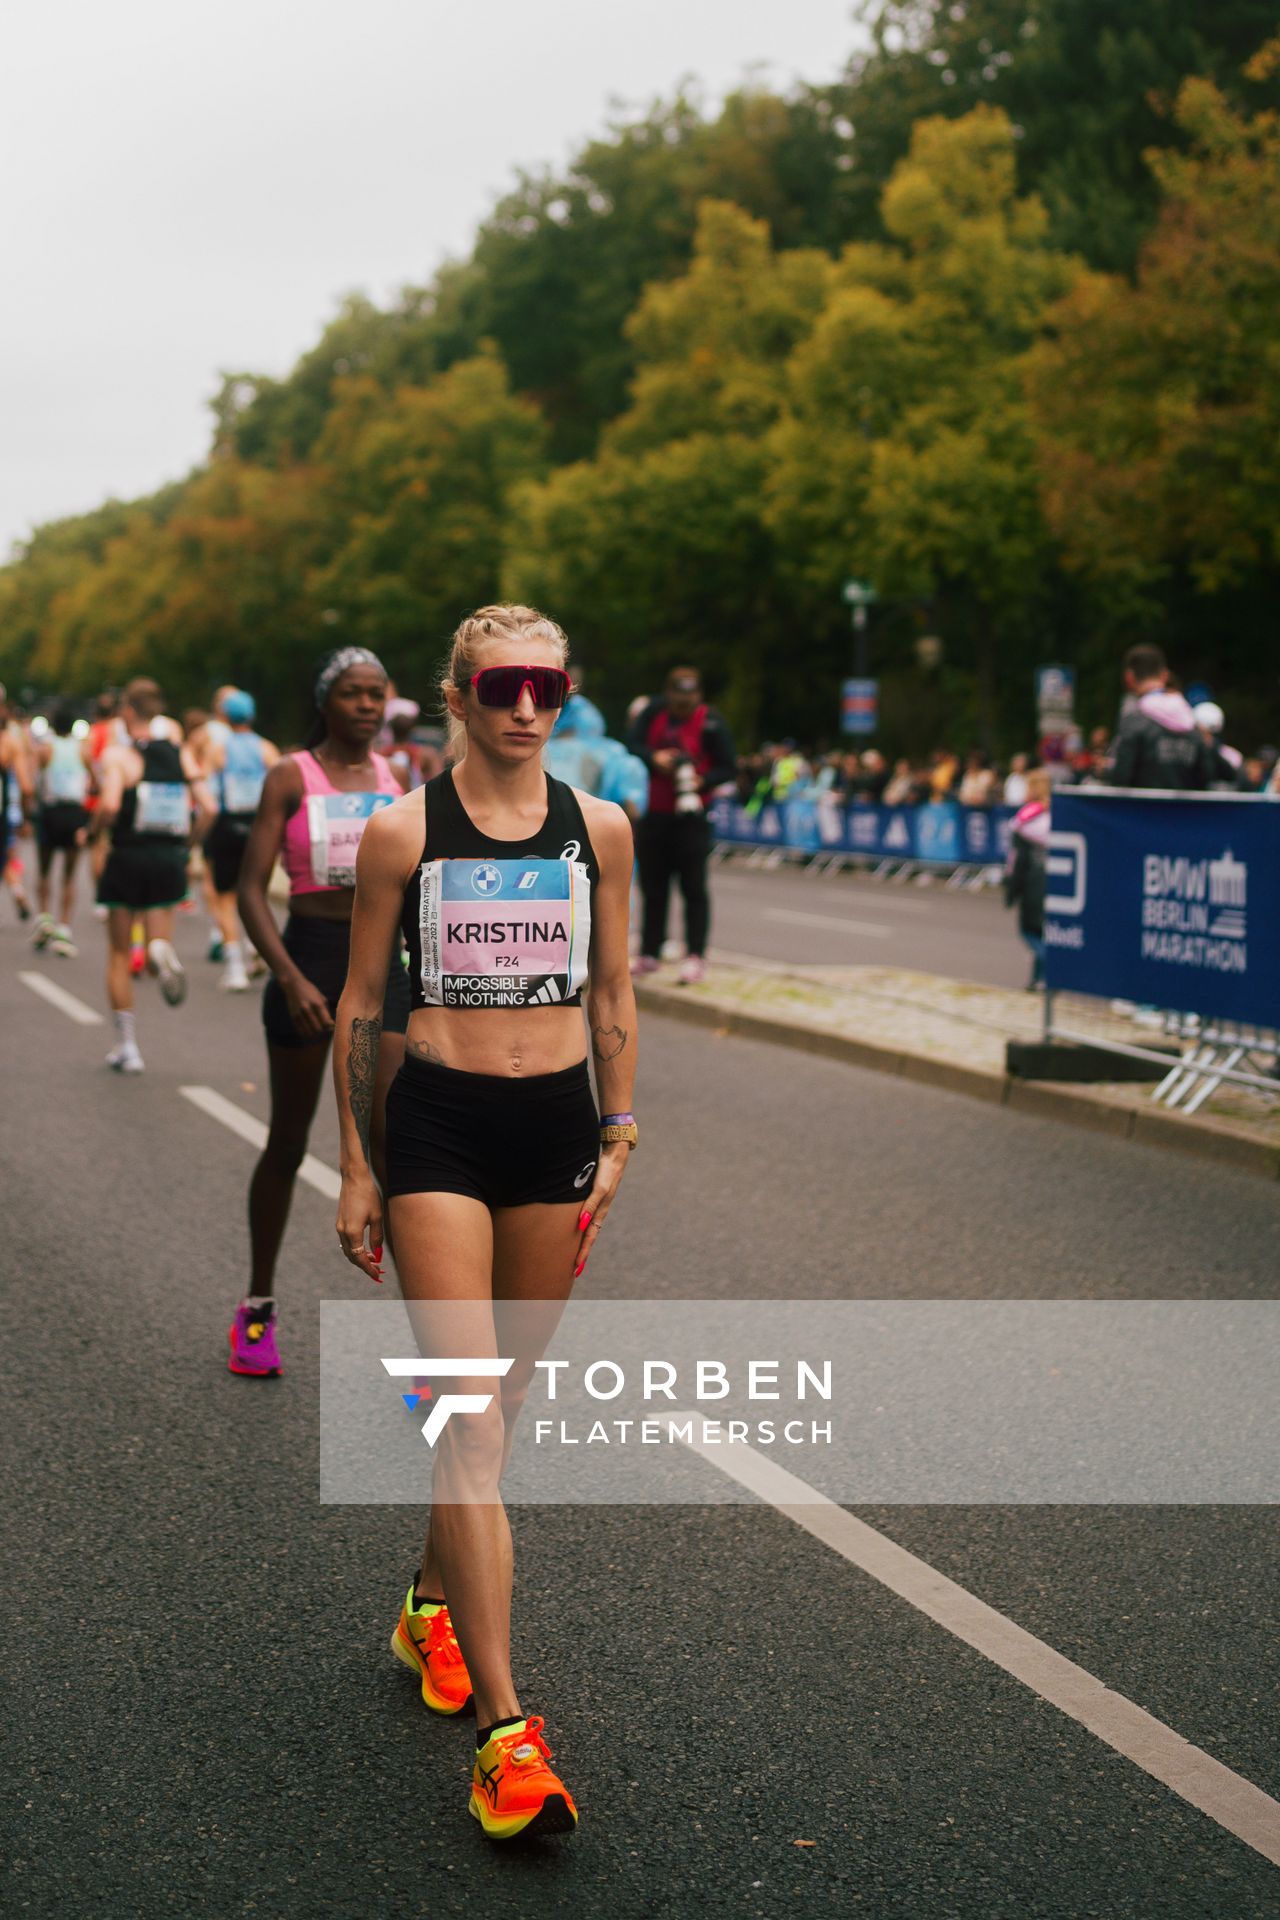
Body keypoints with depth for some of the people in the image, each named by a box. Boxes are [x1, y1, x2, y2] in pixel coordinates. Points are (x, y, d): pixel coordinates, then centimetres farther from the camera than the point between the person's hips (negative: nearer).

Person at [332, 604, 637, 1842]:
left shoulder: (598, 827, 5)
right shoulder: (402, 832, -3)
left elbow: (612, 997, 13)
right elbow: (359, 1005, 2)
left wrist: (617, 1136, 7)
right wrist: (355, 1166, 1)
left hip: (557, 1124, 3)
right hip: (437, 1124, -3)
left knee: (502, 1400, 13)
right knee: (470, 1414, -10)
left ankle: (433, 1602, 39)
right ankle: (503, 1728, -10)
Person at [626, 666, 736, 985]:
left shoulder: (709, 722, -9)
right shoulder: (655, 711, 2)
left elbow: (728, 767, -7)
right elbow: (632, 743, -1)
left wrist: (702, 782, -24)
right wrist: (654, 759, -19)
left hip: (690, 815, -5)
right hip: (653, 813, 5)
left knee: (693, 887, -6)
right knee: (652, 885, 12)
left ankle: (695, 956, -4)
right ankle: (650, 953, 22)